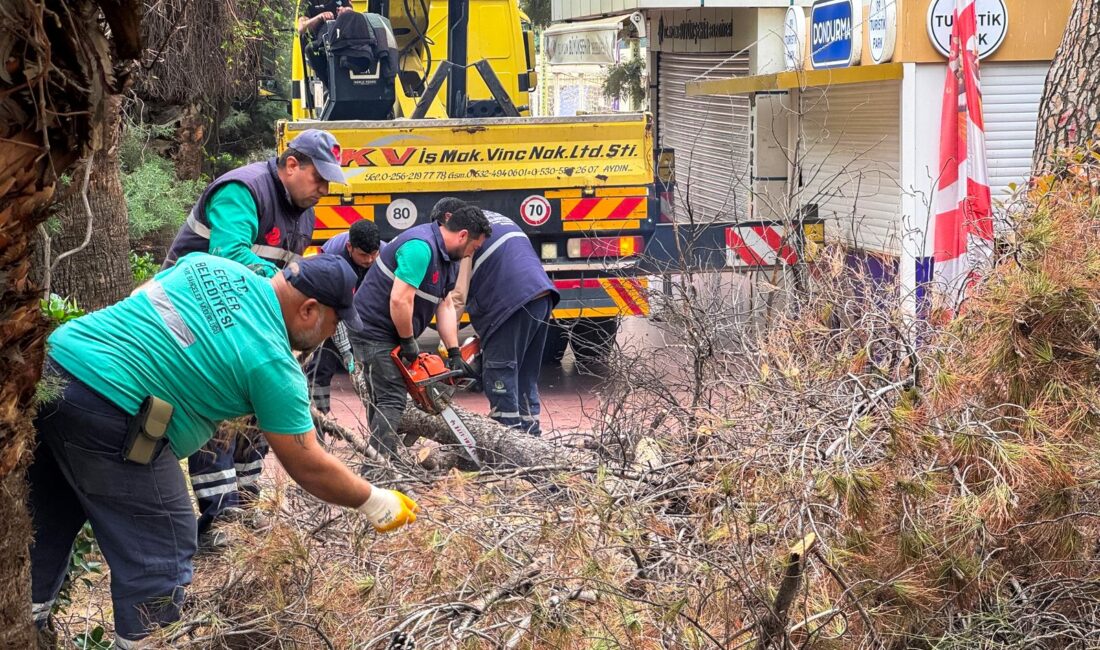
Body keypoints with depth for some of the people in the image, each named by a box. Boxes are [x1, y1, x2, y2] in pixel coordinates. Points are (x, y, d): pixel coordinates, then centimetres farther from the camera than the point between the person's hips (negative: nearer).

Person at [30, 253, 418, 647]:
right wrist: (376, 503, 8)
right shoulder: (272, 362, -8)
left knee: (50, 525, 26)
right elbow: (309, 468, -4)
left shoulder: (211, 264, 10)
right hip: (106, 412, -9)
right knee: (159, 556, 4)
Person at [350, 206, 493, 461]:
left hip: (390, 334, 11)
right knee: (392, 400, -12)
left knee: (382, 398, 15)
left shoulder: (447, 257, 9)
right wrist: (408, 343, -17)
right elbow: (400, 300, -29)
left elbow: (445, 306, 8)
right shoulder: (421, 248, -24)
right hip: (374, 331, -11)